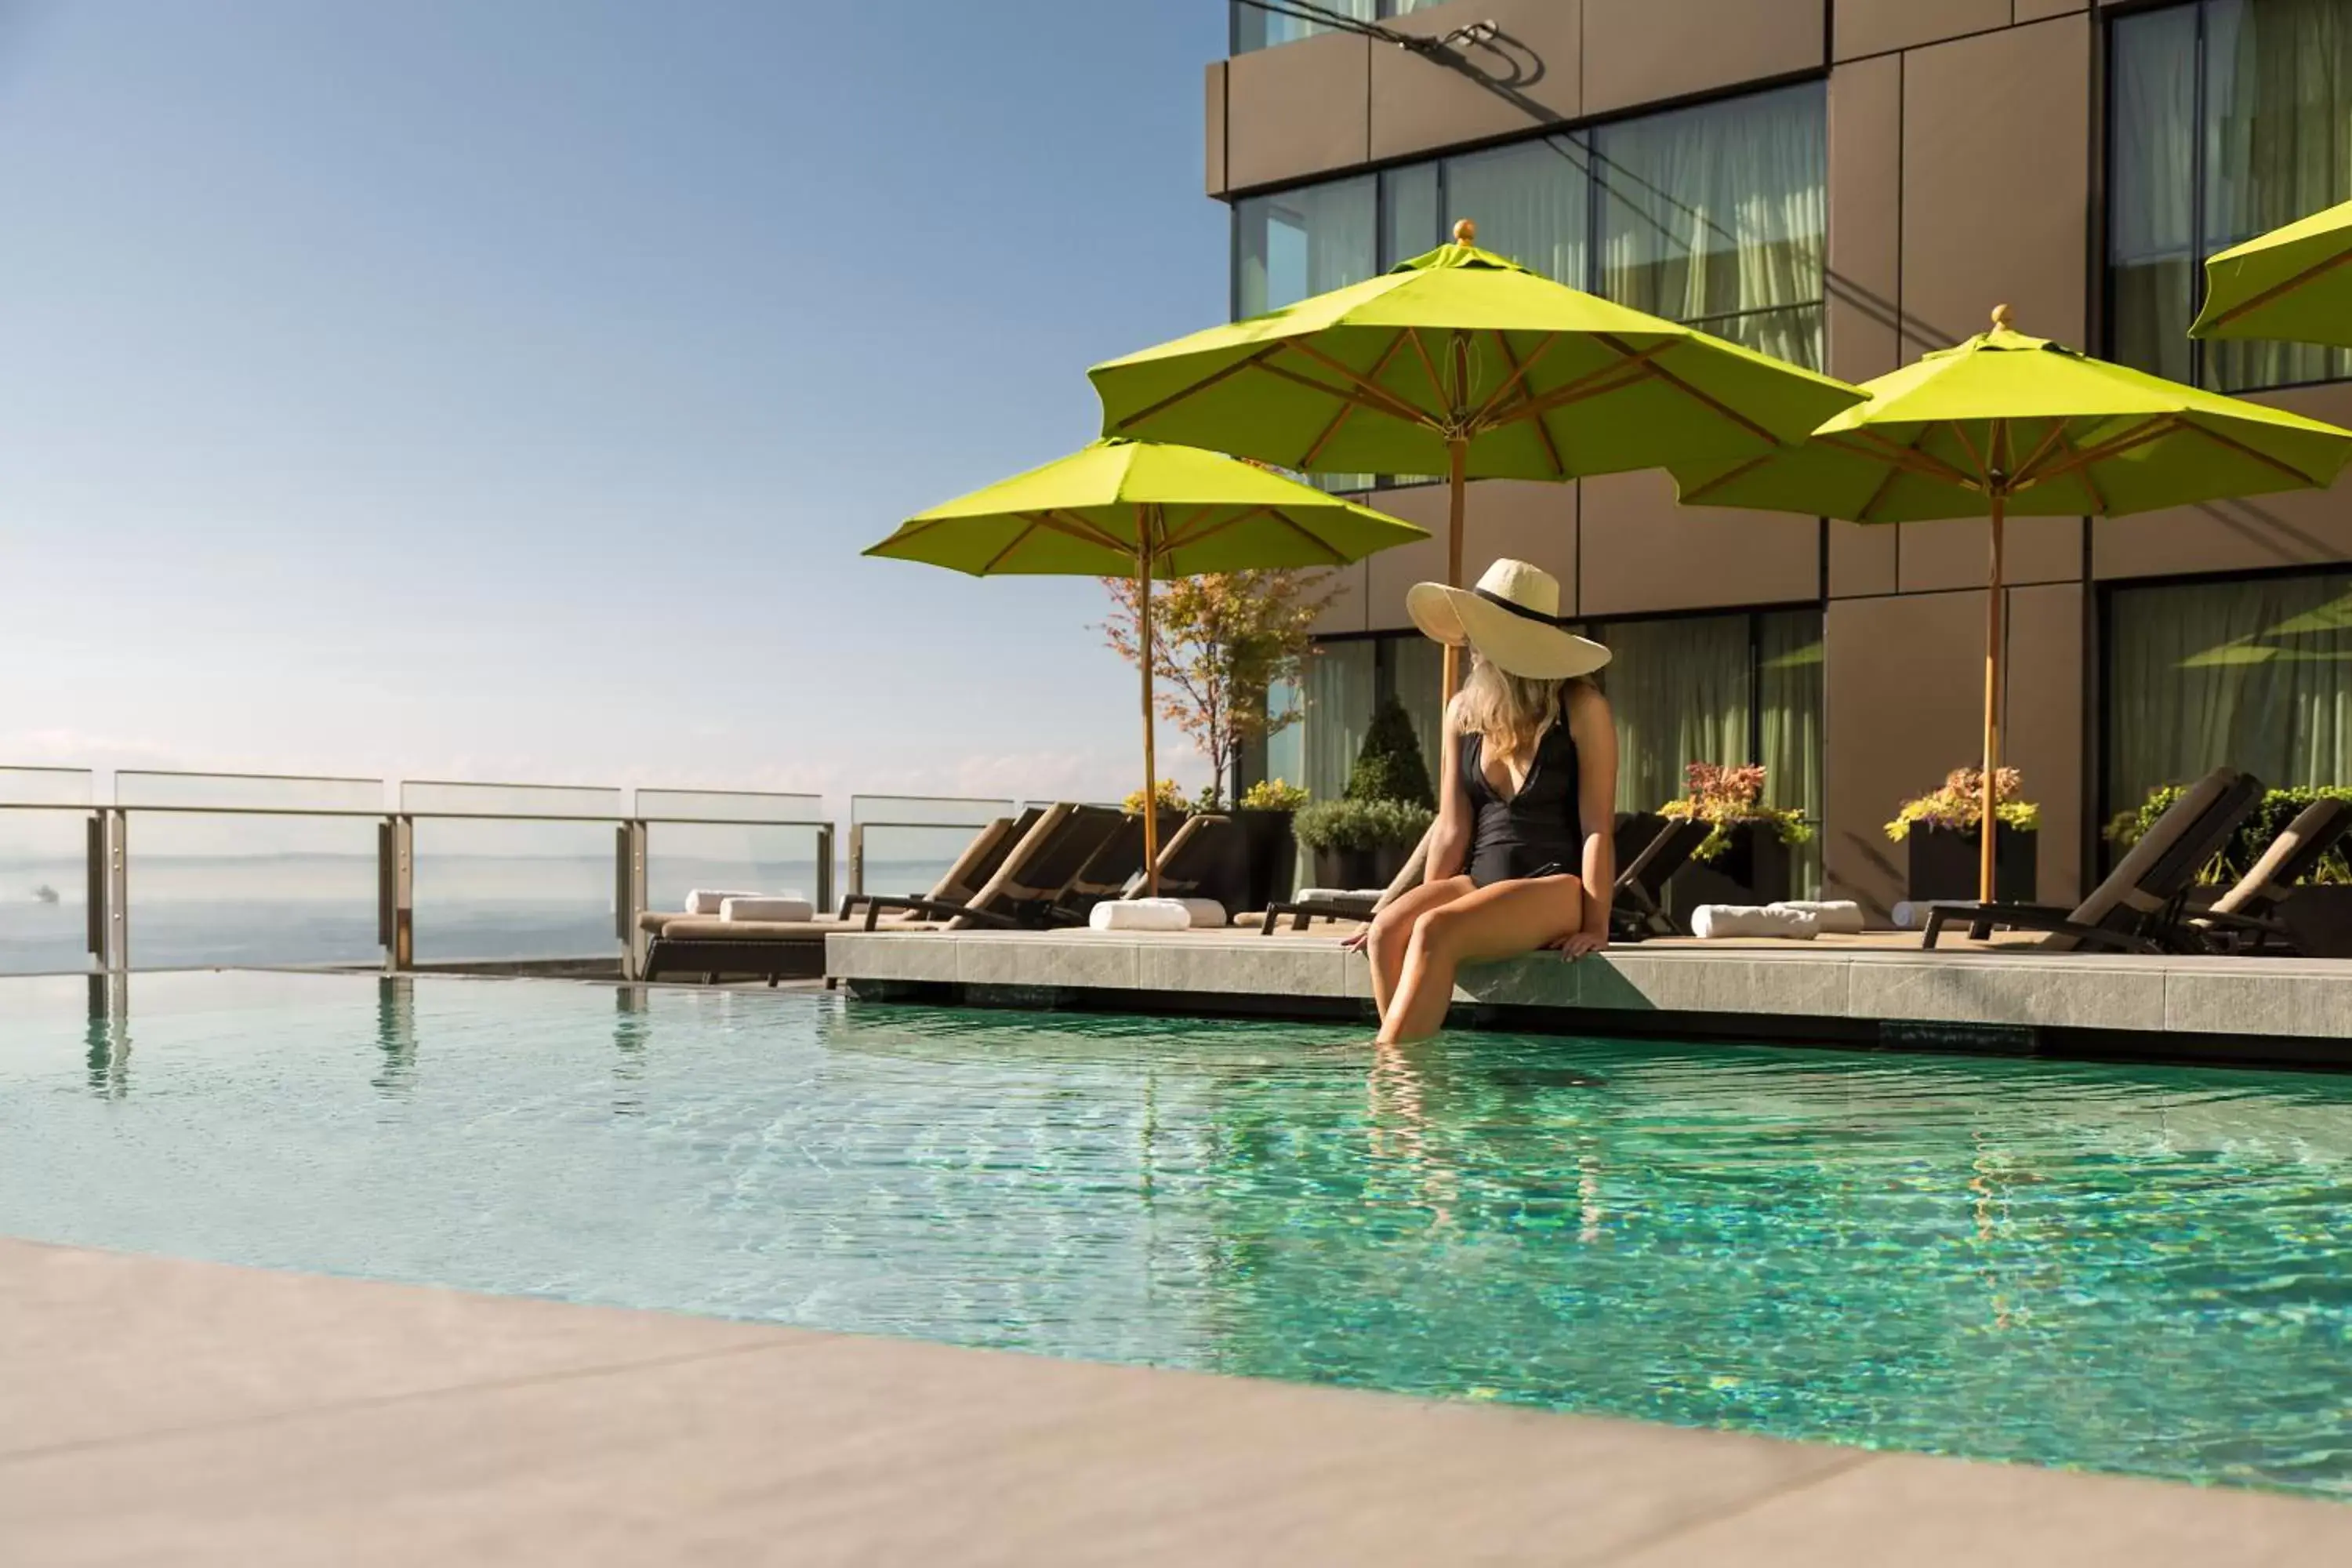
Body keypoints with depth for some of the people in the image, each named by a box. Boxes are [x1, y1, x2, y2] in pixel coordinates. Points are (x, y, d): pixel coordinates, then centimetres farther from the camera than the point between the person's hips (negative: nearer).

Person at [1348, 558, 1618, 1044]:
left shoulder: (1580, 708, -4)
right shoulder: (1463, 711, 10)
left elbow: (1597, 826, -6)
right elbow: (1452, 830, 11)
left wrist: (1595, 925, -12)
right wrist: (1426, 903, 5)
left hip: (1557, 886, -5)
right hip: (1481, 881, 5)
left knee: (1437, 932, -32)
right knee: (1389, 930, -27)